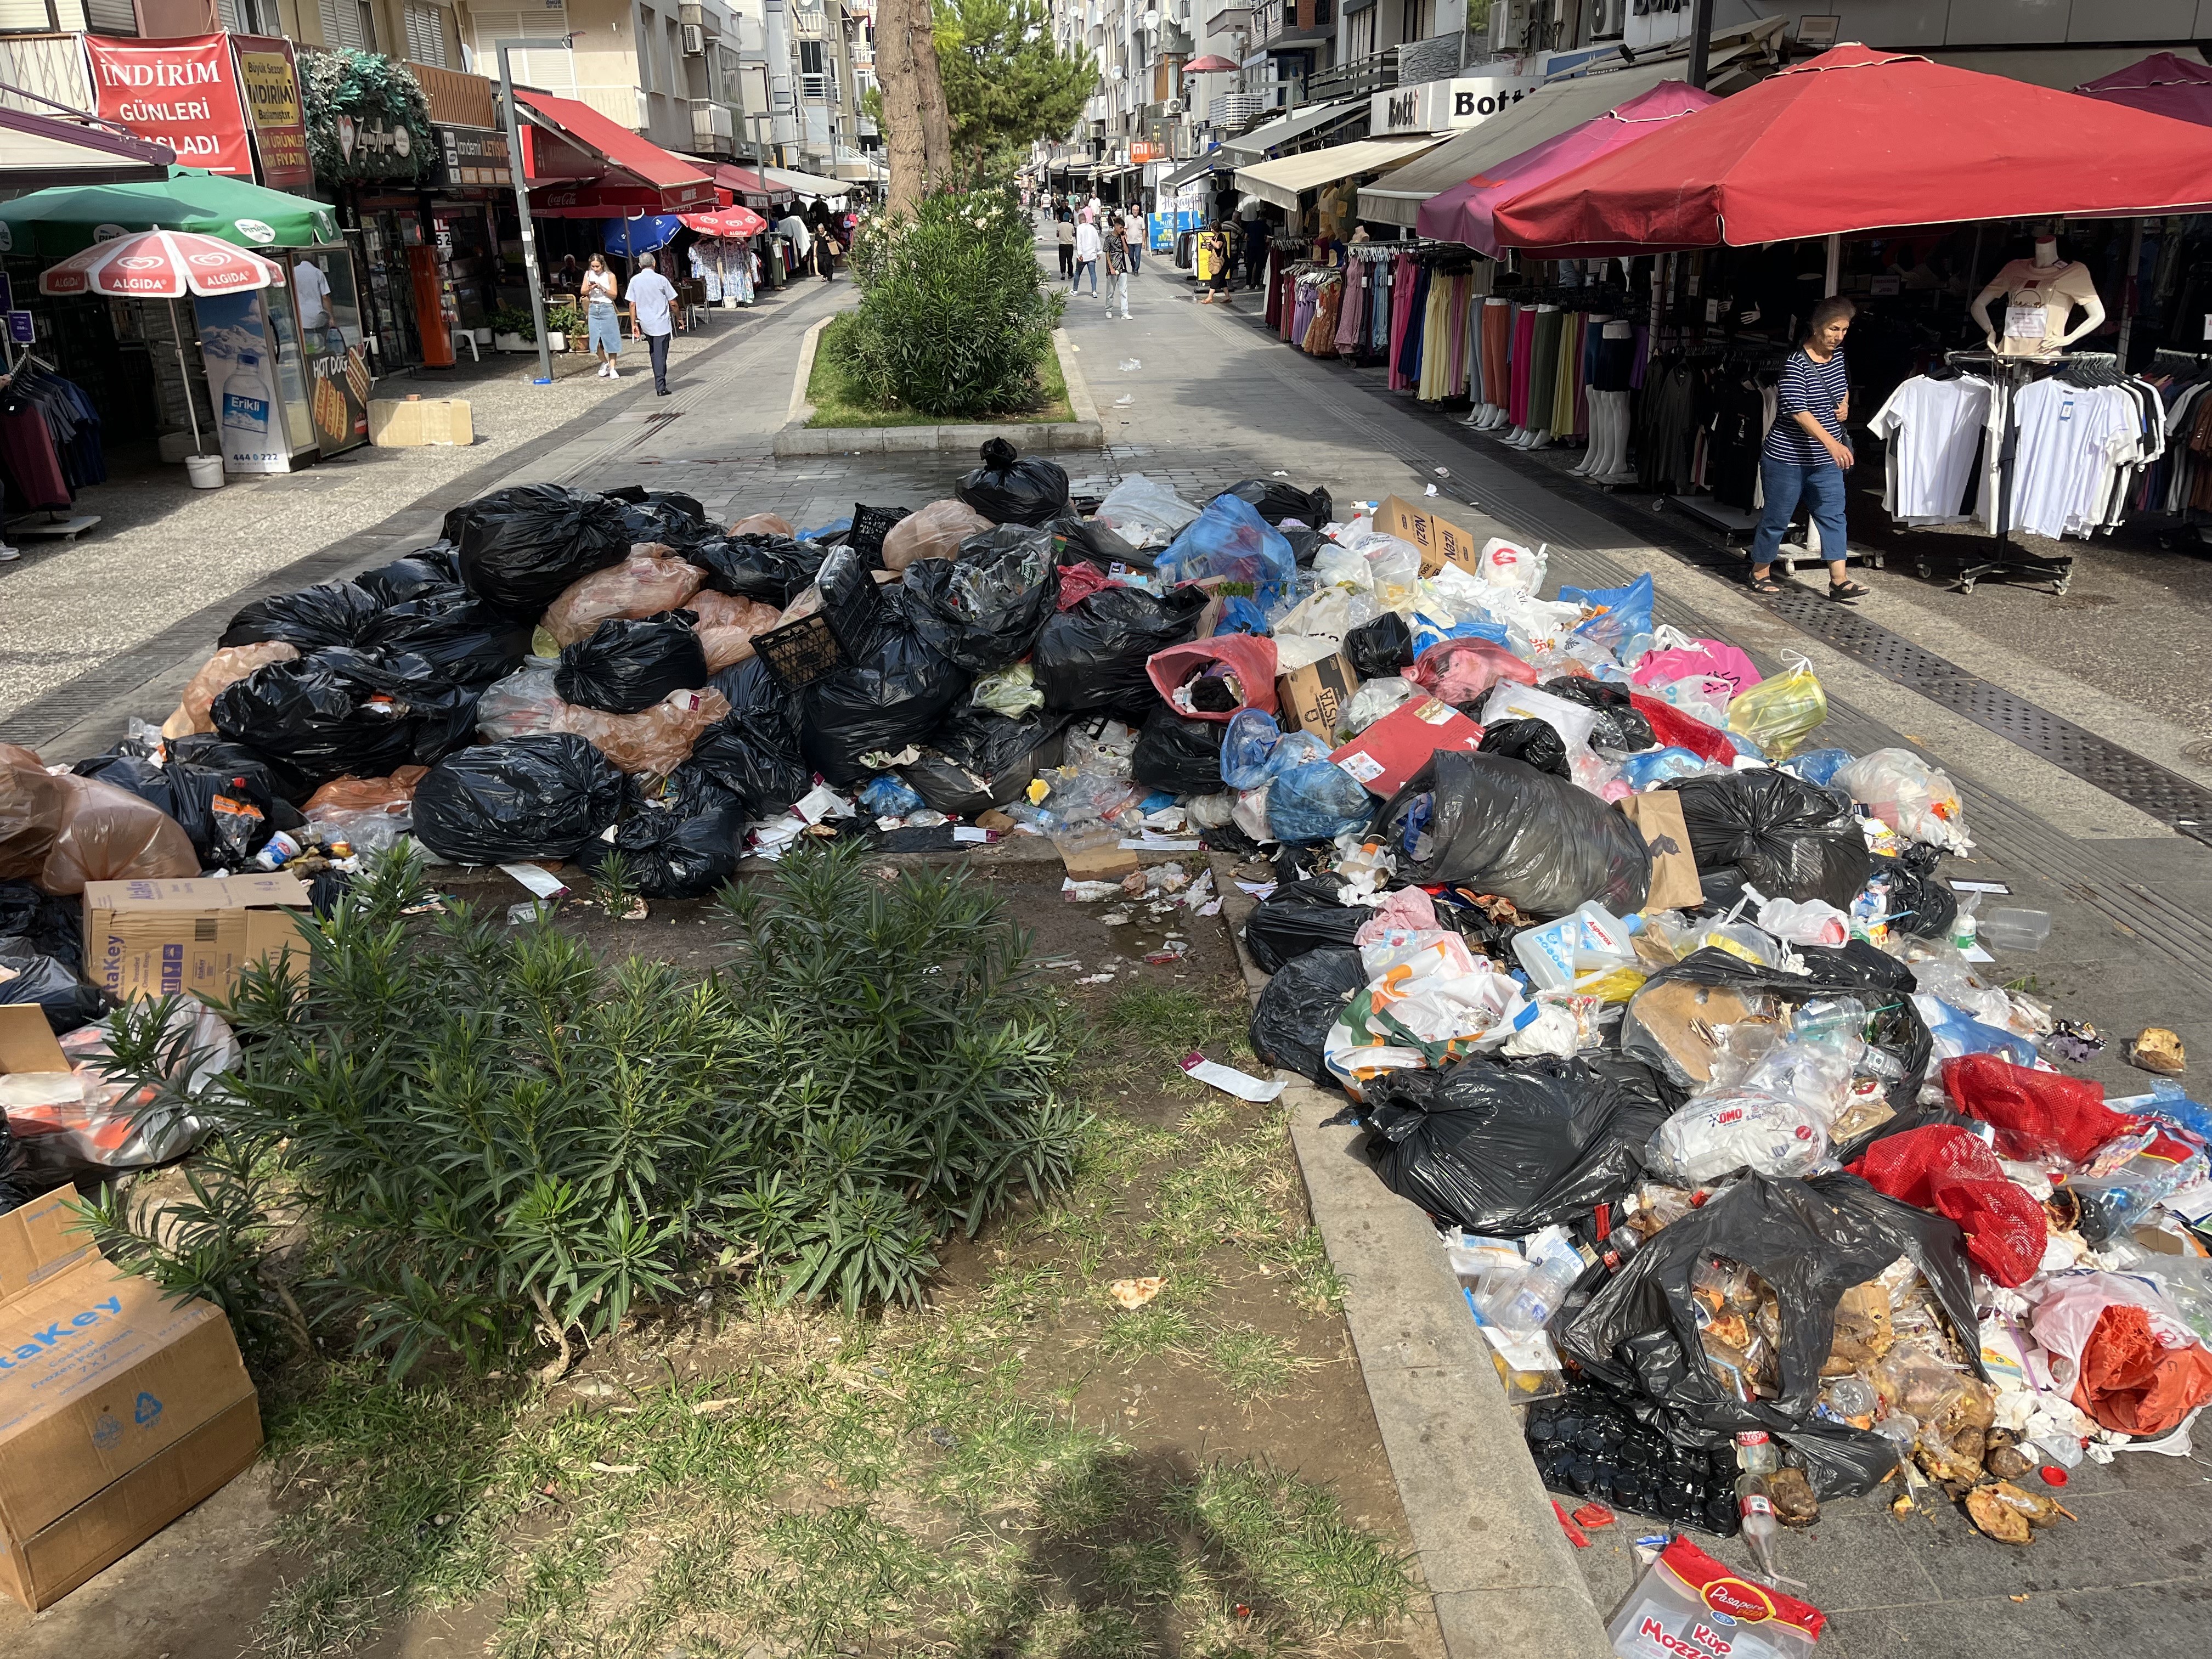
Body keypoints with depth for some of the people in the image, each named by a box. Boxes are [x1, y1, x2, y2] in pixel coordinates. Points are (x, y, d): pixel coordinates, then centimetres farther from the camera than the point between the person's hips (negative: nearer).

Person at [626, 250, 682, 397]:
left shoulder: (635, 280, -1)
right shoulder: (661, 280, -9)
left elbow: (632, 304, -1)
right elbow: (673, 303, -5)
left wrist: (634, 324, 5)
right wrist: (679, 318, 10)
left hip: (645, 324, 3)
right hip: (661, 323, -3)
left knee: (654, 353, 20)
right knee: (660, 355, -1)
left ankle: (659, 383, 25)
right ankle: (661, 387, -5)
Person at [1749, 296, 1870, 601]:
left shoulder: (1838, 357, 6)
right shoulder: (1797, 364, -18)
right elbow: (1798, 411, -27)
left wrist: (1845, 406, 4)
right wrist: (1831, 442, -37)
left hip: (1826, 460, 7)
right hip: (1788, 458, -7)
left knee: (1833, 515, 1)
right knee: (1777, 518, 5)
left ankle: (1839, 580, 1)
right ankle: (1760, 573, 23)